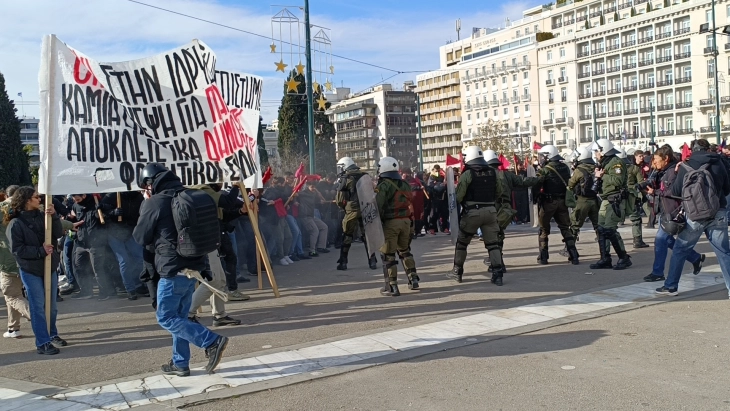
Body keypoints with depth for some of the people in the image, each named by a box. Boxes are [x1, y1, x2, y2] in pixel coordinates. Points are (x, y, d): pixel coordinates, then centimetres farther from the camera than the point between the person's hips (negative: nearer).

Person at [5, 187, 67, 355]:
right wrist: (40, 251, -20)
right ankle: (42, 343, 5)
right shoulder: (15, 223, -12)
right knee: (38, 307, -2)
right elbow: (17, 249, -15)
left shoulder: (41, 216, 1)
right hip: (30, 270, -5)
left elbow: (58, 234, -4)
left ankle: (52, 334, 32)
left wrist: (54, 216, -16)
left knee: (51, 306, 14)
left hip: (49, 267, 5)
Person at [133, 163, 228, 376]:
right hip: (194, 266, 8)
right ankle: (180, 363, 22)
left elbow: (140, 238, -1)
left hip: (173, 270, -8)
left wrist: (144, 209, 12)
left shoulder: (154, 203, -12)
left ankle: (212, 341, -9)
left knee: (166, 317, 2)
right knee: (179, 316, 17)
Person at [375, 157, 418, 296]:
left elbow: (377, 206, -17)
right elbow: (409, 203, 12)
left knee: (388, 254, 1)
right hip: (405, 221, 7)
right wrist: (410, 221, 16)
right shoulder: (405, 184, 11)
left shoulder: (384, 185, -11)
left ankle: (392, 286, 3)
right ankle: (413, 279, 22)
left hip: (390, 222, -7)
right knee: (404, 250, 23)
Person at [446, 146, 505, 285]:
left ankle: (457, 271, 21)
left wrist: (464, 202, 9)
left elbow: (458, 197, -11)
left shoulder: (467, 174, -10)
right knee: (493, 243, 8)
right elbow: (499, 193, 11)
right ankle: (497, 274, 1)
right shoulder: (493, 172, 4)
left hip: (472, 212, -4)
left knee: (462, 242, 13)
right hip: (490, 211, 4)